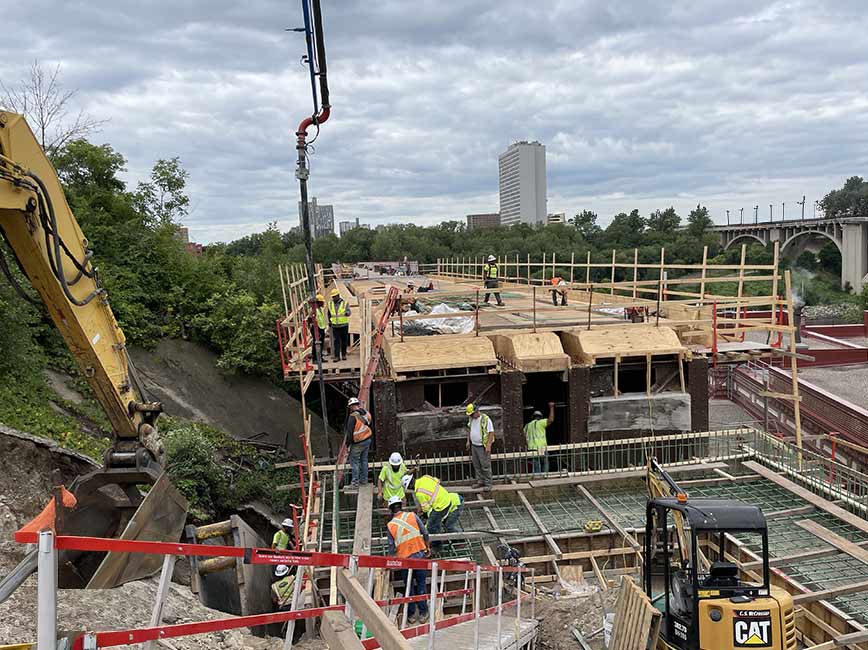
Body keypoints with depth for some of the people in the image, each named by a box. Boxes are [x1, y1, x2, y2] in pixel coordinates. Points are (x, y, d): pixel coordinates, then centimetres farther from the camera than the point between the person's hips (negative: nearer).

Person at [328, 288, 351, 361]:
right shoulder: (330, 304, 8)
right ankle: (337, 356, -3)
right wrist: (329, 321, 14)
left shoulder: (344, 303, -2)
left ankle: (344, 355, 19)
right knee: (336, 341, -3)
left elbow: (348, 312, -14)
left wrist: (347, 313, -36)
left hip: (344, 325, -1)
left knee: (344, 341, 6)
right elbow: (329, 314, 23)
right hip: (335, 326, 2)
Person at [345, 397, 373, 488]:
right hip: (367, 440, 7)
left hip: (357, 443, -6)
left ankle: (355, 481, 5)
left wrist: (348, 443, -7)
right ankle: (364, 479, 25)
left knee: (354, 461, 5)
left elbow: (350, 431, -17)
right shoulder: (366, 413, 1)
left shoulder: (353, 416, -20)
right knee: (364, 460, 18)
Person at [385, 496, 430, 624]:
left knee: (409, 587, 16)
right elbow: (425, 533, -2)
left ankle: (411, 615, 24)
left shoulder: (390, 526, -6)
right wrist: (427, 548, 13)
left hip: (404, 559, 0)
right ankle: (423, 613, 20)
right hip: (419, 556, 0)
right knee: (421, 585, 14)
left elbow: (392, 548, -4)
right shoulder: (412, 516, -5)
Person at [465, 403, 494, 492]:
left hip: (483, 447, -7)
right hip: (474, 446, 7)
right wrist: (468, 441, 18)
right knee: (476, 465, 13)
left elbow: (491, 432, -16)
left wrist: (488, 445, -20)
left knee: (485, 466, -4)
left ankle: (488, 484, 3)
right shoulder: (471, 419, 6)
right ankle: (480, 481, 25)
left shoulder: (486, 419, -16)